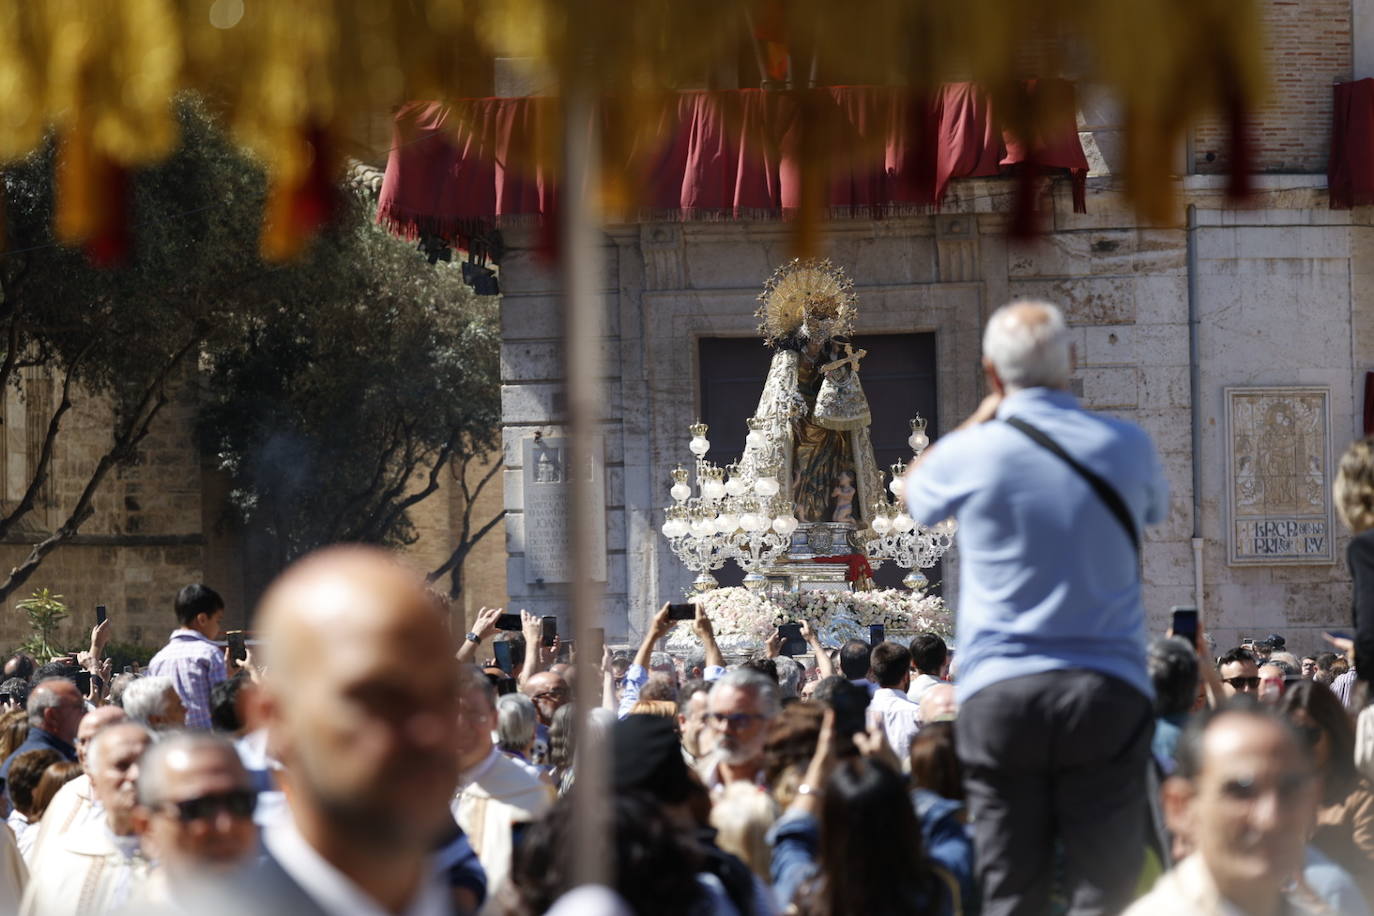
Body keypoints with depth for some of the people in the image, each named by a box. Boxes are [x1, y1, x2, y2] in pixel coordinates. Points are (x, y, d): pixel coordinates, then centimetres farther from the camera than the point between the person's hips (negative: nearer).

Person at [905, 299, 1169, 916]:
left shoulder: (972, 453, -3)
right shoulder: (1126, 446, 1)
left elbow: (916, 490, 20)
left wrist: (981, 418, 26)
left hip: (999, 695, -1)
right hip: (1106, 691, 1)